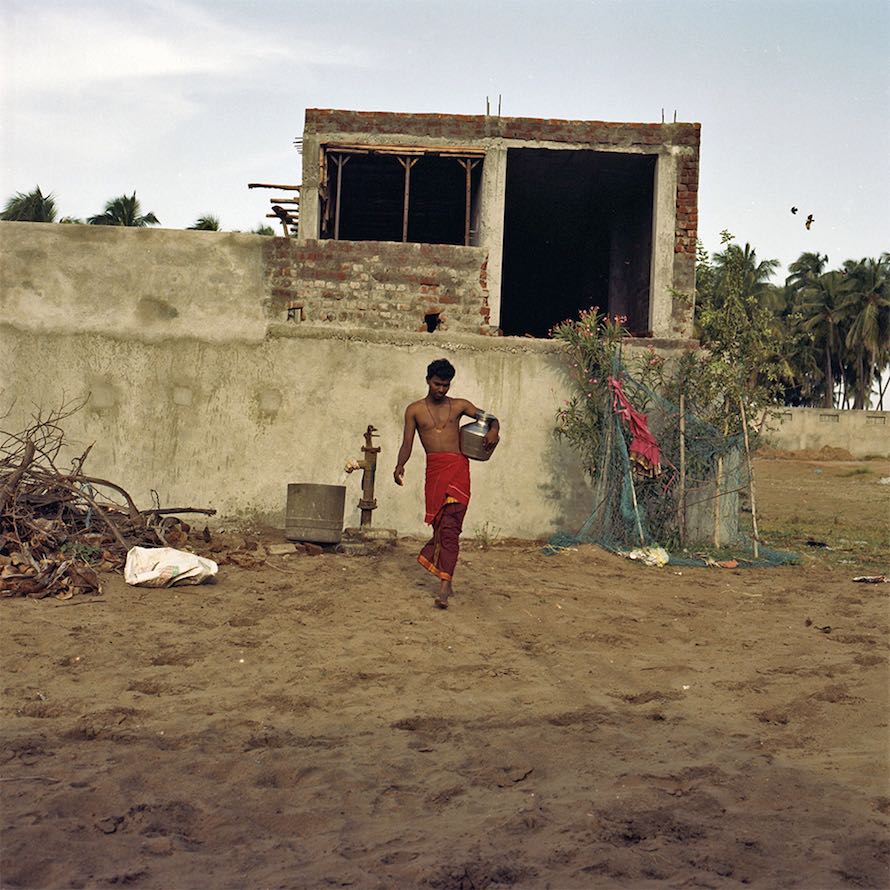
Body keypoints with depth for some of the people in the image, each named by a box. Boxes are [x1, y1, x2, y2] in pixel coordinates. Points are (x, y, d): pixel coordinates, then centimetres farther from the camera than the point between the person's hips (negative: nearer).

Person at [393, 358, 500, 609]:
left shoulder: (459, 406, 13)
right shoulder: (415, 410, 13)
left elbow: (489, 418, 16)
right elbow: (407, 443, 7)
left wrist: (493, 430, -8)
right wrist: (400, 466, -12)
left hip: (457, 467, -1)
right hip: (434, 469, 2)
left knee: (449, 527, -13)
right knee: (440, 525, 5)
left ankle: (444, 584, -18)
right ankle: (446, 580, 20)